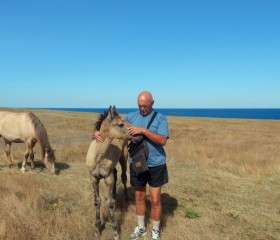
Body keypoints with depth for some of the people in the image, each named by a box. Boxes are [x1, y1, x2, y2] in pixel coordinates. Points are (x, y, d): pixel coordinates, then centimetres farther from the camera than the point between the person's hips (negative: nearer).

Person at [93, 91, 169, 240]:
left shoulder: (160, 118, -8)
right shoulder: (131, 116, 2)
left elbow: (162, 140, -19)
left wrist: (144, 130, -28)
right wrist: (98, 132, -13)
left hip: (156, 165, -3)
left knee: (155, 200, 6)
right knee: (139, 197, 17)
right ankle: (140, 227, 38)